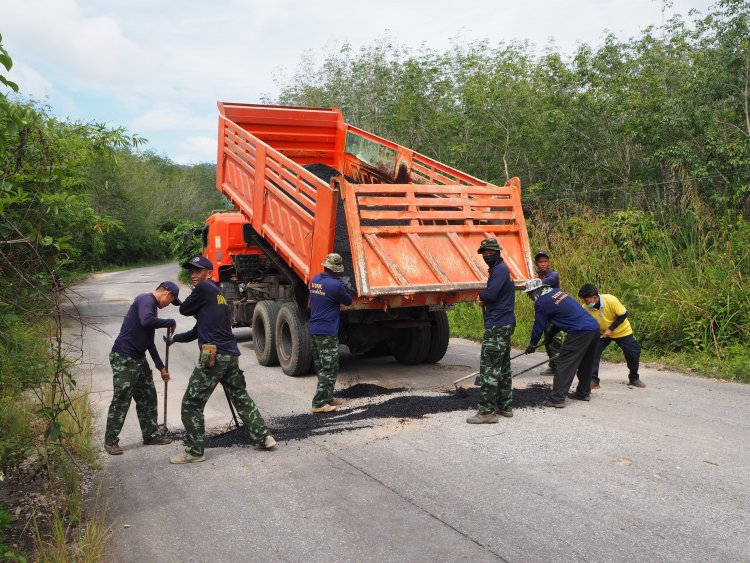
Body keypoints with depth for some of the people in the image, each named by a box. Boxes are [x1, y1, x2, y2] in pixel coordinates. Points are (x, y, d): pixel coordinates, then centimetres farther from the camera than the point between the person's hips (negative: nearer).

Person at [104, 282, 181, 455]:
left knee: (148, 397, 13)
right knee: (121, 400, -3)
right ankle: (110, 441, 7)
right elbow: (146, 321, -35)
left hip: (139, 359, 10)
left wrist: (161, 367, 26)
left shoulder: (153, 306, 16)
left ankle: (150, 435, 24)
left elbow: (149, 341, 24)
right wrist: (170, 322, -19)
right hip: (123, 358, -10)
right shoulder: (145, 300, -12)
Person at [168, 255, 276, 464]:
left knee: (191, 404, 0)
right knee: (241, 398, 20)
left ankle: (194, 452, 5)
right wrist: (175, 338, 33)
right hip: (231, 355, 9)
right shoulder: (218, 294, 22)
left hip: (213, 356, -9)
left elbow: (184, 310, 4)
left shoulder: (204, 288, -6)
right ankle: (264, 436, 22)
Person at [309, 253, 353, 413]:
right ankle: (319, 403, -2)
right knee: (329, 369, -2)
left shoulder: (315, 279, 6)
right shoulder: (336, 285, -18)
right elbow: (348, 301, -3)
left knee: (321, 367, 17)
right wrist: (345, 290, 16)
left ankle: (326, 398, 27)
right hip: (327, 333, -8)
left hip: (313, 329, 8)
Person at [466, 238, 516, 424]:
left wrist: (481, 295, -4)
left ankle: (487, 411, -9)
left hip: (497, 326, -11)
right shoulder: (500, 269, 19)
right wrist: (484, 298, 1)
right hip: (505, 324, 11)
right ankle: (505, 406, 25)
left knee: (488, 367, -10)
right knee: (503, 366, 16)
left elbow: (491, 294, -25)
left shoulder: (500, 269, -14)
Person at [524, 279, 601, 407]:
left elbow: (538, 326, 2)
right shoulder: (557, 291, 18)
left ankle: (557, 399, -5)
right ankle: (583, 393, 33)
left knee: (564, 365, -4)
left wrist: (532, 345, 16)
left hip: (580, 332, -9)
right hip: (594, 327, 9)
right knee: (585, 363, 21)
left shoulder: (541, 302, -7)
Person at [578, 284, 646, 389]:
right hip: (602, 332, 2)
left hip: (622, 331, -2)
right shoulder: (586, 308, -22)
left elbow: (623, 315, -21)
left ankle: (634, 379, 25)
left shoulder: (610, 300, -31)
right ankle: (593, 381, -9)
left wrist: (611, 329, -26)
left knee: (634, 353, 0)